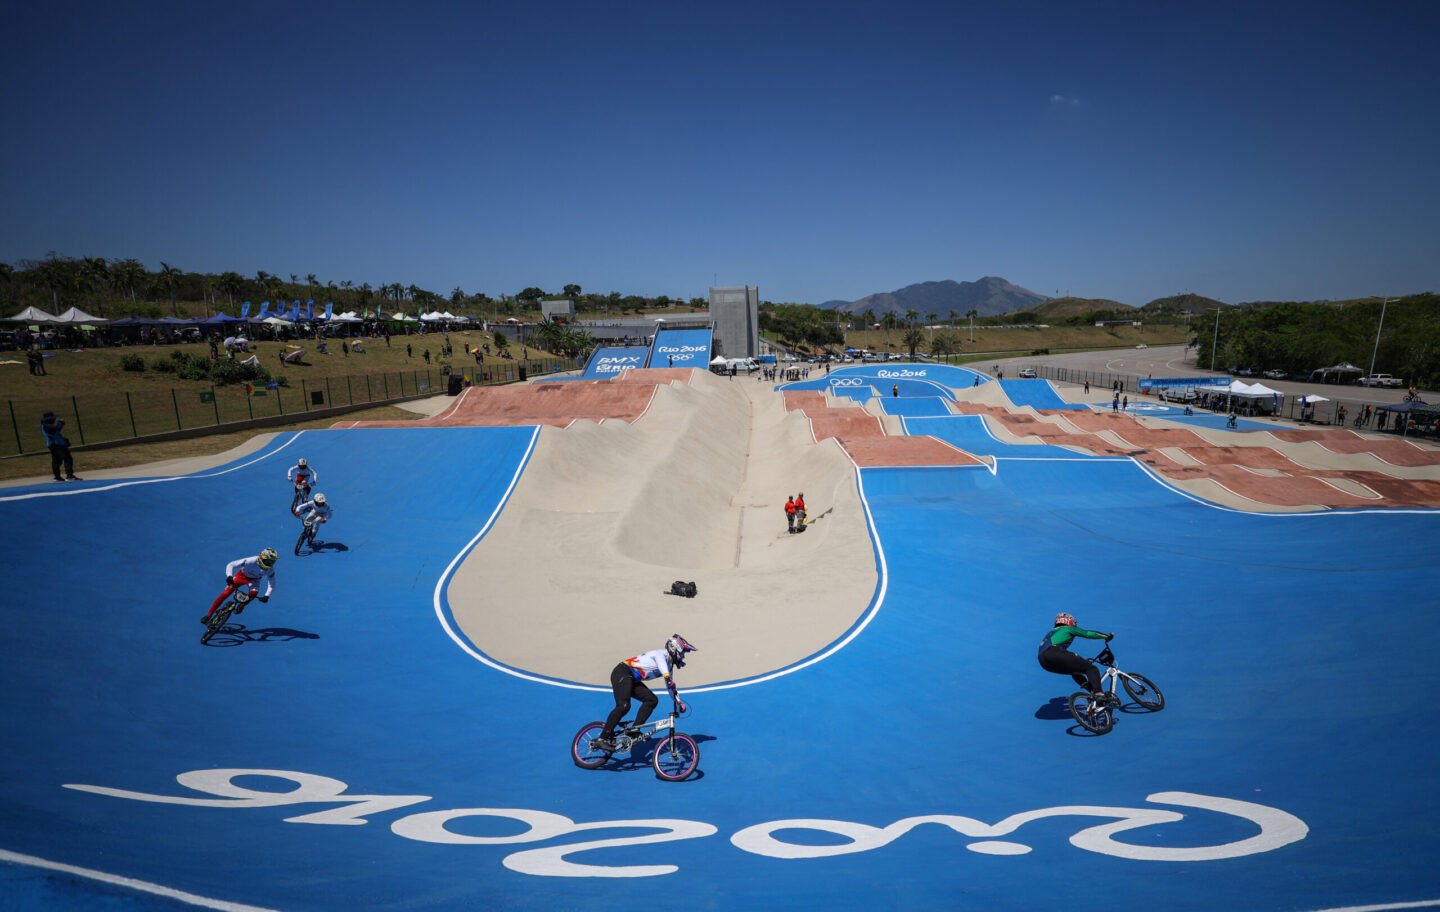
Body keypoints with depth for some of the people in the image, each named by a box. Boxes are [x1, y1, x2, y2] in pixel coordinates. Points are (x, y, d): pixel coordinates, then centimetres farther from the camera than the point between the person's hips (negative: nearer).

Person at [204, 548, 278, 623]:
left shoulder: (270, 570, -28)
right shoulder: (251, 561, -37)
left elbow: (271, 585, -18)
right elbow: (231, 565, -31)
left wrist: (267, 595, -32)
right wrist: (229, 576, -46)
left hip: (254, 580, 1)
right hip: (242, 576, -1)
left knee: (254, 592, -30)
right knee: (225, 594, -10)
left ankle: (241, 606, 1)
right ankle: (208, 615, 7)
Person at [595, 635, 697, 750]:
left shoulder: (669, 666, 15)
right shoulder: (661, 654, -13)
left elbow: (670, 686, 22)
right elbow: (667, 677, -29)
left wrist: (680, 704, 16)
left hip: (633, 680, 10)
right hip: (622, 673, -10)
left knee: (652, 700, -5)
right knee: (623, 706, -24)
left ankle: (634, 729, -4)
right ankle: (603, 738, -17)